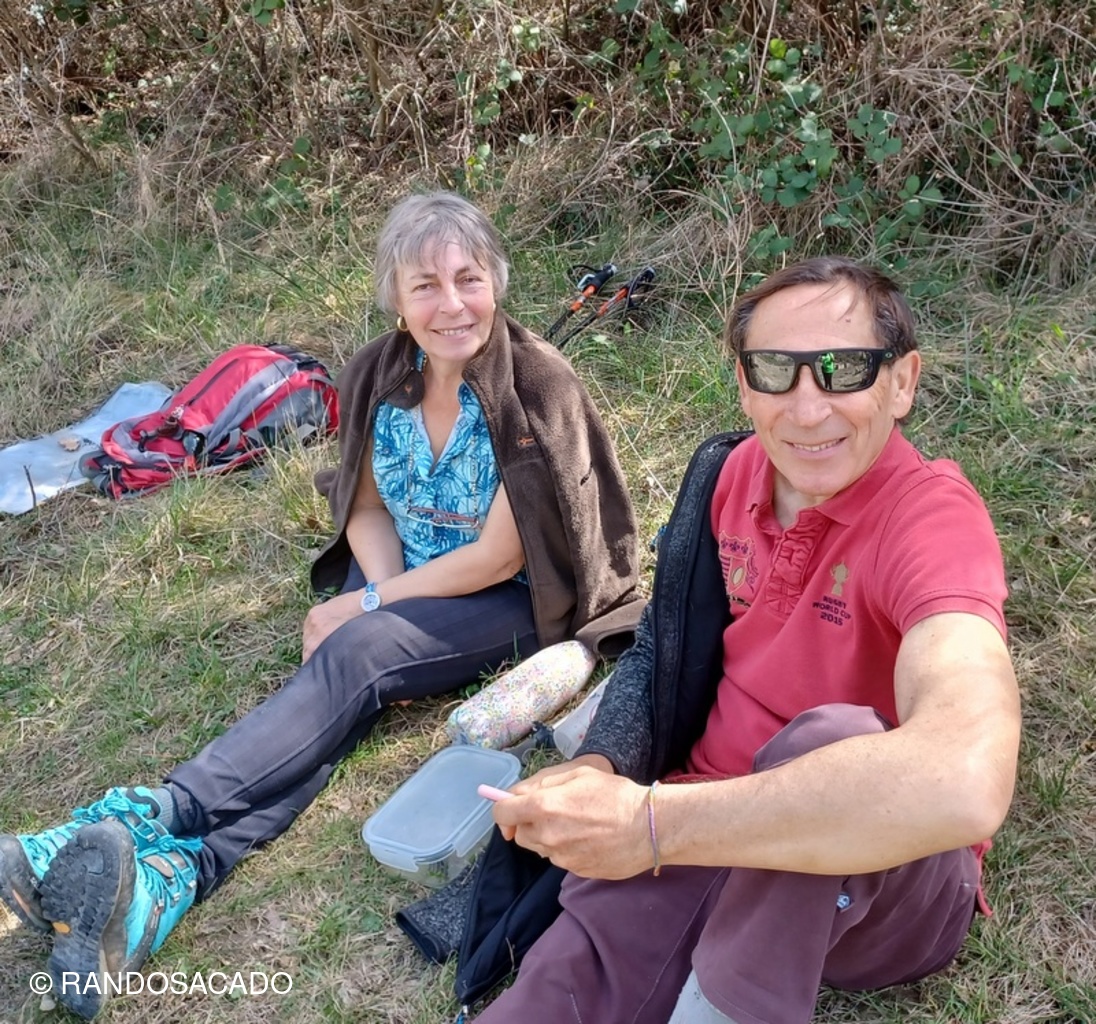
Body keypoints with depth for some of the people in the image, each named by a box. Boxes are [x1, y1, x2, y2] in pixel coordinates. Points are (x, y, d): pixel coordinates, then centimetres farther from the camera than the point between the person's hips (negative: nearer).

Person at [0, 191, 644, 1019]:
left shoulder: (537, 385, -20)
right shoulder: (377, 377, -5)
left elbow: (500, 556, -18)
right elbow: (367, 510, 6)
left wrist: (371, 610, -14)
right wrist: (381, 598, -13)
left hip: (520, 602, -5)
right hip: (409, 592, 5)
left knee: (353, 656, -30)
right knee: (348, 686, -25)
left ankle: (146, 822, -42)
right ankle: (167, 871, -40)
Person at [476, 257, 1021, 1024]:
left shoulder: (932, 516, -22)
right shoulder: (731, 472, -1)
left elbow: (965, 785, -41)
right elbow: (663, 645, 10)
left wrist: (649, 822, -37)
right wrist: (597, 769, -12)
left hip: (882, 874, -2)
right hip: (710, 830, 3)